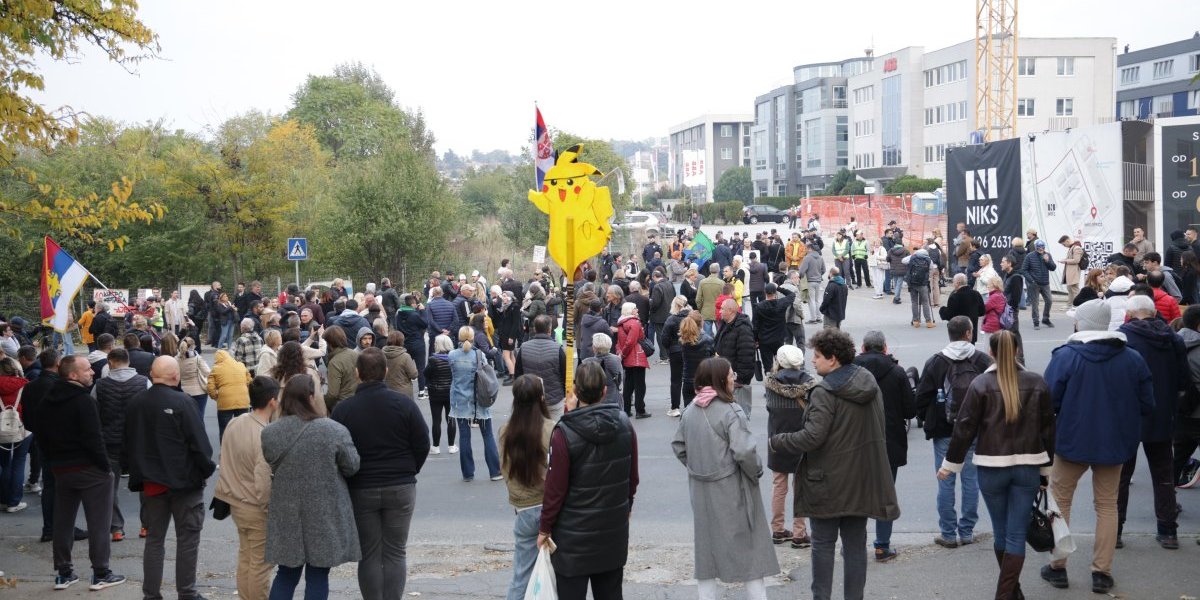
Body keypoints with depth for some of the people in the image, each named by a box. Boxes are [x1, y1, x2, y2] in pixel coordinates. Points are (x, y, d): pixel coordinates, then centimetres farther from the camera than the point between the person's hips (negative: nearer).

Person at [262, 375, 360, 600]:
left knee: (286, 573, 16)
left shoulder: (269, 433, -6)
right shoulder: (333, 431, -15)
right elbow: (352, 467, -6)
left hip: (286, 516, 3)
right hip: (325, 516, -3)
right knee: (317, 576, 8)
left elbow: (273, 466, 5)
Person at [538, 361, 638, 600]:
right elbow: (632, 476, 6)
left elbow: (555, 488, -14)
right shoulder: (624, 424, -4)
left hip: (574, 534, -5)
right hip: (615, 527, 5)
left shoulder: (564, 433, -18)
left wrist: (545, 528, -2)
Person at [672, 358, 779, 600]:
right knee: (748, 548, 5)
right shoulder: (731, 412, -18)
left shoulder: (690, 411, 3)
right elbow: (744, 452, -25)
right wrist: (756, 472, -8)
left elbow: (678, 446, 11)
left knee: (706, 547, 15)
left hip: (701, 490, 6)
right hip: (730, 491, -6)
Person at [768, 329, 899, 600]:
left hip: (829, 482, -6)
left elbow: (812, 437, -23)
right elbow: (879, 431, 14)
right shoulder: (870, 385, 5)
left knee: (823, 544, 6)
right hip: (862, 480, 7)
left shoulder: (825, 393, -20)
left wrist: (776, 441, -10)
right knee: (855, 544, 12)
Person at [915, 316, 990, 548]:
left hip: (944, 432, -1)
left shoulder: (935, 362, -4)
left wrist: (928, 419, 13)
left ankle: (948, 533, 6)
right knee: (971, 480, 9)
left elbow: (922, 397, -2)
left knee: (946, 483, 3)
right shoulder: (983, 361, -1)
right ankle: (966, 532, 13)